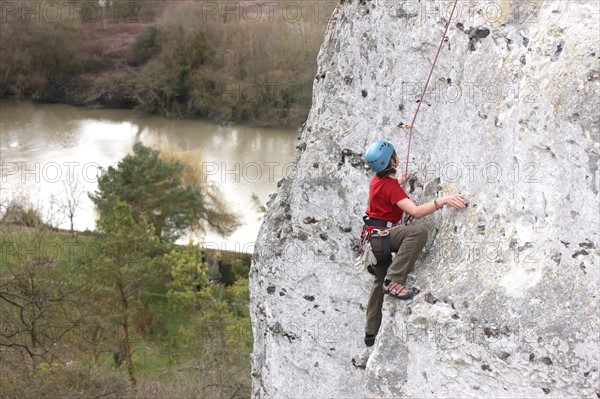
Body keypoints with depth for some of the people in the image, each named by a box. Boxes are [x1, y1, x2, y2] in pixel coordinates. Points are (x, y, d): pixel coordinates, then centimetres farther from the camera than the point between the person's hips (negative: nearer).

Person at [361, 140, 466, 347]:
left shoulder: (377, 180, 10)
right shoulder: (390, 185, -19)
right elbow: (416, 211, -30)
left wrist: (399, 184, 37)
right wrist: (442, 200, -36)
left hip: (373, 237, 10)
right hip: (380, 237, -10)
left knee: (381, 281, 24)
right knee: (417, 231, -33)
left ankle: (371, 333, 32)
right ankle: (394, 280, -34)